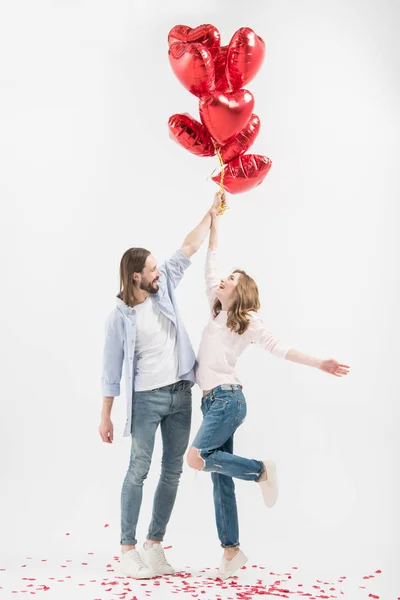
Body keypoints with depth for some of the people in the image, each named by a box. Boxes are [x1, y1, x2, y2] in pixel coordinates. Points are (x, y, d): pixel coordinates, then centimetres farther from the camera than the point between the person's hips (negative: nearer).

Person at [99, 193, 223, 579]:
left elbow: (188, 249, 7)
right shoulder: (120, 317, -8)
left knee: (172, 472, 7)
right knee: (139, 470, -4)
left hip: (180, 394, 6)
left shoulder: (164, 289, 4)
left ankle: (154, 544, 17)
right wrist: (105, 417, -6)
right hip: (146, 398, -6)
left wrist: (211, 213, 4)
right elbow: (112, 370, -6)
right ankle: (127, 548, 6)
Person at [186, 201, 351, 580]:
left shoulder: (248, 320, -1)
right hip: (211, 400, 6)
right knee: (220, 477, 5)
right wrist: (215, 220, 19)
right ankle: (231, 549, 11)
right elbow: (210, 267, 17)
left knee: (197, 458, -21)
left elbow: (277, 347, -5)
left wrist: (319, 363, -15)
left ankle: (261, 471, -4)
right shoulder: (216, 312, 15)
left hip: (227, 399, -6)